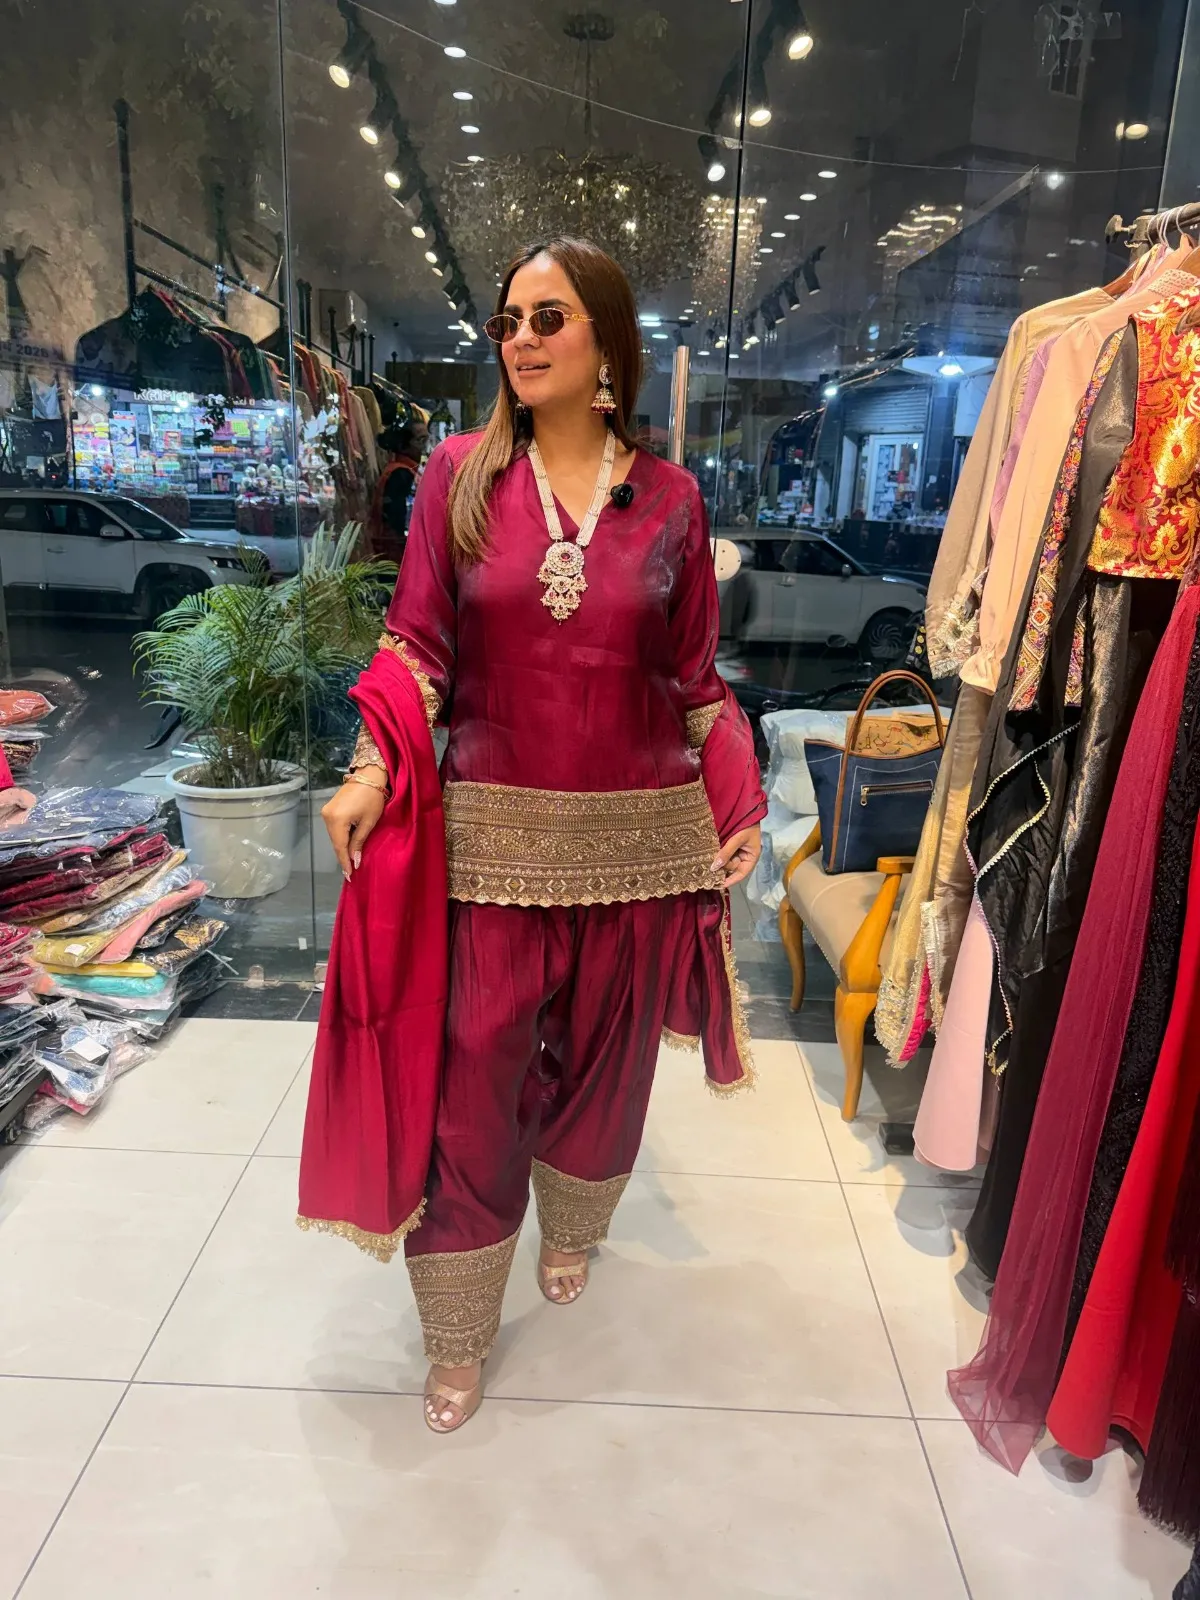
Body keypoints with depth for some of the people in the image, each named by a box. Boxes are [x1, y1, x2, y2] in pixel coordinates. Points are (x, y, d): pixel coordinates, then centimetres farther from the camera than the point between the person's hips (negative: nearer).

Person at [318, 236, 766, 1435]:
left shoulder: (669, 498, 3)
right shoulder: (460, 471, 1)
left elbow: (696, 675, 8)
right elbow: (416, 643, 0)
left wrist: (740, 806, 2)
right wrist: (372, 773, -13)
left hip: (637, 834, 1)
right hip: (494, 830, -1)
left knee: (603, 1055, 16)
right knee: (471, 1076, 4)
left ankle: (570, 1232, 47)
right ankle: (457, 1332, 27)